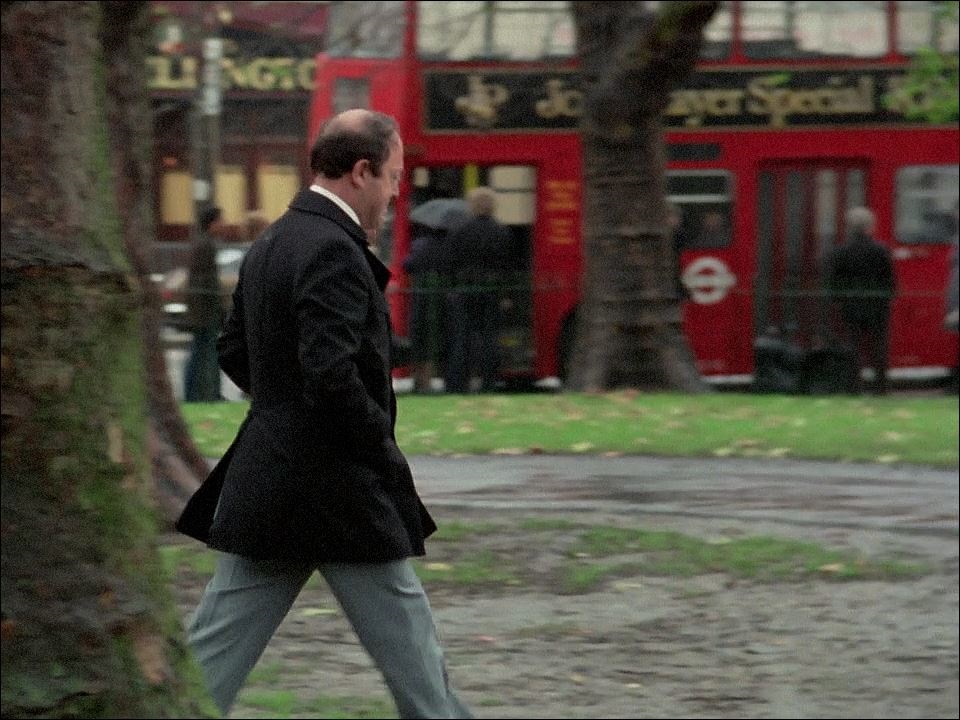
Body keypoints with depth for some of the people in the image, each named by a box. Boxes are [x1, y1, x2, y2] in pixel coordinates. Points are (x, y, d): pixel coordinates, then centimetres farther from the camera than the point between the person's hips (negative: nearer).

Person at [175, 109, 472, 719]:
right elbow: (331, 376, -26)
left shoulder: (271, 244, 12)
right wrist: (383, 447, -13)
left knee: (217, 647, 7)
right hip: (337, 487, -9)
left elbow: (235, 352, 21)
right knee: (408, 644, 4)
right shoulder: (333, 251, -18)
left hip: (267, 483, 9)